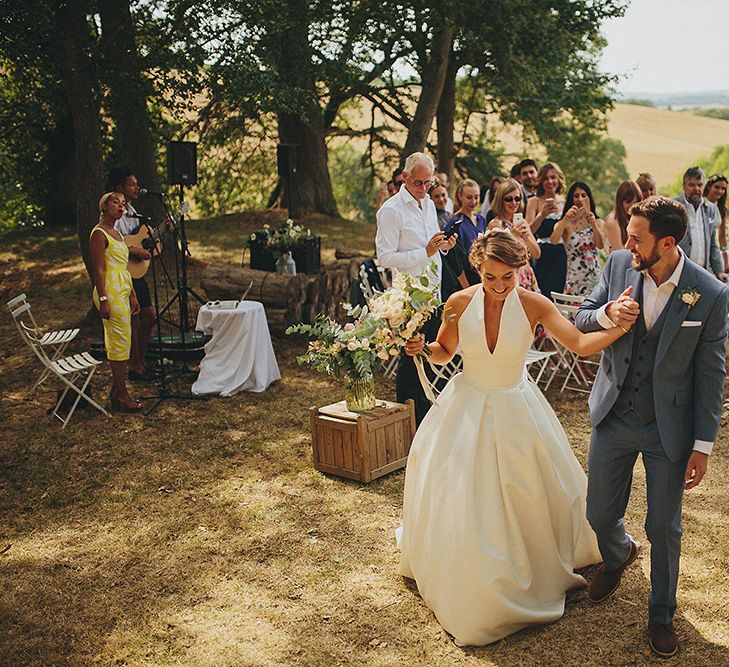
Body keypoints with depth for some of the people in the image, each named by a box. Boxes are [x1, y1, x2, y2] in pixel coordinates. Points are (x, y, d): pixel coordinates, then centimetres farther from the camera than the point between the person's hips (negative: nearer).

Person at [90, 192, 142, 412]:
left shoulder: (116, 233, 18)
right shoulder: (99, 234, -10)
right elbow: (99, 270, -16)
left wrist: (132, 295, 20)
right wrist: (103, 300, -21)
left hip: (122, 293, 10)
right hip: (111, 293, -10)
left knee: (118, 341, 11)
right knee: (120, 340, -8)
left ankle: (117, 390, 17)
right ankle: (121, 393, -2)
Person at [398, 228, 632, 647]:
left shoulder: (533, 305, -16)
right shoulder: (460, 303, -13)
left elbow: (582, 344, -21)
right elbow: (444, 353, 3)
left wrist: (621, 326, -38)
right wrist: (422, 347, -19)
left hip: (516, 410, 0)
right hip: (468, 408, 1)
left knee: (528, 491, 14)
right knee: (460, 497, 7)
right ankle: (469, 587, 33)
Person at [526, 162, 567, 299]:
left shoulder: (565, 202, 10)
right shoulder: (534, 202, 1)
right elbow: (529, 231, -11)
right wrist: (542, 215, -22)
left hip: (560, 256, 3)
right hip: (542, 256, -3)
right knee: (544, 296, -9)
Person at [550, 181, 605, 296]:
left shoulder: (598, 222, 7)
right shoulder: (565, 225, 2)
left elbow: (600, 246, -10)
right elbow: (553, 241, -17)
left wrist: (593, 224, -24)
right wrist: (565, 219, -25)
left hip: (594, 276, 2)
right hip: (573, 277, -1)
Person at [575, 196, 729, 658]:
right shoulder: (619, 264, -9)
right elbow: (581, 320, 2)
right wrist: (608, 314, -23)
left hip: (668, 427, -3)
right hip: (613, 417, 3)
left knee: (665, 528, 10)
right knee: (600, 514, 16)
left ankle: (662, 613, 35)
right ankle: (619, 555, 52)